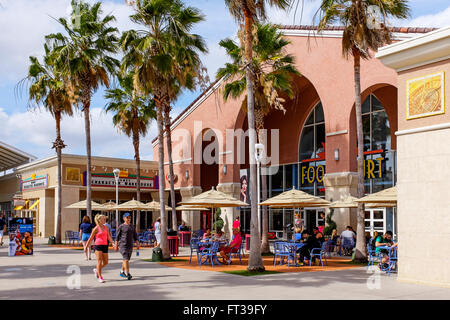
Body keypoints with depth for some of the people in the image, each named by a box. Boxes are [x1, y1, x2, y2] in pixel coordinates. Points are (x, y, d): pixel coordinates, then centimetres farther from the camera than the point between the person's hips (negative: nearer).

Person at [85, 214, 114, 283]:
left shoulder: (106, 227, 11)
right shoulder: (96, 229, -5)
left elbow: (109, 237, 11)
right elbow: (91, 238, 2)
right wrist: (86, 246, 4)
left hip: (105, 246, 6)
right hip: (98, 246, -6)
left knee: (105, 262, 7)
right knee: (99, 261, -7)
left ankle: (96, 270, 32)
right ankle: (100, 277, 1)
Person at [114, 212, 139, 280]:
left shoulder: (132, 226, 13)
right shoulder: (121, 226, -3)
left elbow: (135, 236, 16)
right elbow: (117, 236, -1)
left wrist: (137, 244, 8)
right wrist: (116, 245, -6)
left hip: (130, 245, 6)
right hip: (122, 245, -6)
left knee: (126, 259, 13)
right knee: (126, 259, -14)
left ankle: (122, 272, 29)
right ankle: (128, 274, -17)